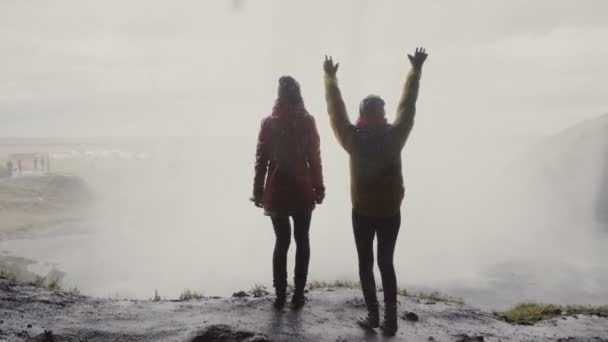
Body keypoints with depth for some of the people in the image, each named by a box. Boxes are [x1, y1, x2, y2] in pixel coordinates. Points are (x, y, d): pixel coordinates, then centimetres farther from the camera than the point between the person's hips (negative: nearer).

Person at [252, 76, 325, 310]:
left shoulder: (269, 123, -2)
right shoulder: (307, 122, -4)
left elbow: (261, 160, -1)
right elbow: (314, 159, -4)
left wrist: (258, 191, 5)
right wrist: (318, 188, 5)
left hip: (276, 192, 1)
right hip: (302, 192, -1)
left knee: (281, 241, 11)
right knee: (302, 240, 11)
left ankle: (280, 295, 10)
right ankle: (298, 294, 11)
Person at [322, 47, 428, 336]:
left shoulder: (354, 139, -11)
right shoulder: (395, 136, -8)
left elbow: (336, 110, -1)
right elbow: (408, 106, 2)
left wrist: (330, 77, 10)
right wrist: (416, 70, 11)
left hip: (362, 212, -1)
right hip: (391, 211, 2)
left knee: (366, 263, 12)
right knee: (387, 263, 12)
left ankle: (373, 314, 11)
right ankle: (390, 317, 6)